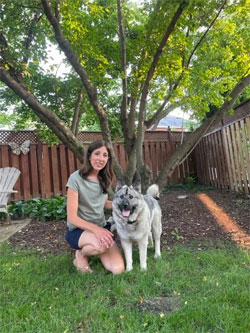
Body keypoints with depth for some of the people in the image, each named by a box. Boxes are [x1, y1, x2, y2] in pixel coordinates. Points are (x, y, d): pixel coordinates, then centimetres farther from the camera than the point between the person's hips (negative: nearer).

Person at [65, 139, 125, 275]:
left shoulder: (104, 178, 1)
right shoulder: (76, 178, -18)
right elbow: (72, 217, -18)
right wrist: (96, 229, -32)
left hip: (101, 227, 6)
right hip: (78, 230, -5)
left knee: (118, 269, -13)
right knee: (102, 245, -38)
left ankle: (93, 248, 16)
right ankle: (81, 254, -3)